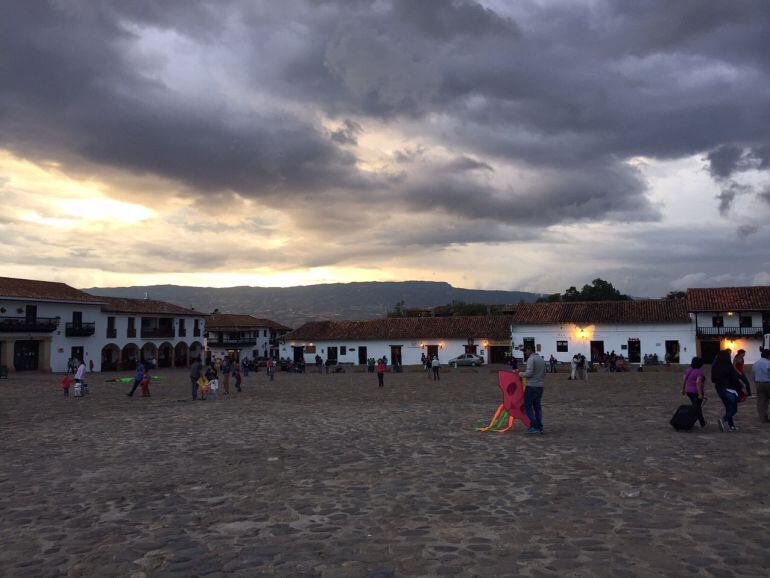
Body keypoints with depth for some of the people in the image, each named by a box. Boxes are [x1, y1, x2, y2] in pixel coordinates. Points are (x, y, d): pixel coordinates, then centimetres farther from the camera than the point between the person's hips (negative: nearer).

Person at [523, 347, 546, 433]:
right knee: (537, 406, 11)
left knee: (528, 406, -2)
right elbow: (544, 374, 17)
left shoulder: (531, 359, -12)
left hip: (531, 386, -8)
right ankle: (539, 427, 8)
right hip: (540, 385, 8)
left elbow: (529, 373, -19)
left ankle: (534, 426, -8)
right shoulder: (542, 360, 14)